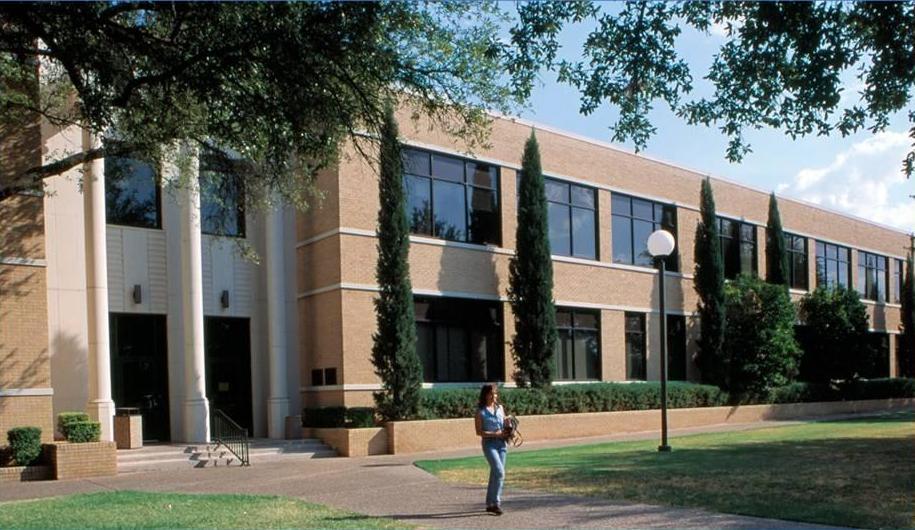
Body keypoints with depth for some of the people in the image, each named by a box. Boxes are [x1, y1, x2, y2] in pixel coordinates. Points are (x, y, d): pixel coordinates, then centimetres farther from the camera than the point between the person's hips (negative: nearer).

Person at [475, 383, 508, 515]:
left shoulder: (500, 408, 10)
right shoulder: (481, 411, -4)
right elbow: (479, 432, -7)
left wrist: (507, 432, -4)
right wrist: (495, 434, -17)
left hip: (502, 443, 5)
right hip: (489, 444, -5)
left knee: (495, 474, 9)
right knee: (500, 472, -17)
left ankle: (490, 504, 19)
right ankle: (496, 503, -10)